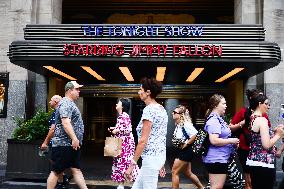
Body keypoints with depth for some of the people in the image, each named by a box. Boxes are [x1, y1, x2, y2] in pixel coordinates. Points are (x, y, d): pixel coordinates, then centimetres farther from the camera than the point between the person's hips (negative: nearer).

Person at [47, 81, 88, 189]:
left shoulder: (70, 103, 19)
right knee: (56, 171, -2)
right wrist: (74, 139, -29)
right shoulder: (66, 104, -14)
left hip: (72, 145, 10)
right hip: (64, 144, -10)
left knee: (76, 170, 9)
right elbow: (65, 123, -26)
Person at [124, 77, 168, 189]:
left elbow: (143, 140, -20)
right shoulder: (161, 109, 12)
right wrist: (160, 164, 22)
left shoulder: (149, 109, -15)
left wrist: (132, 164, -17)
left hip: (151, 158, -10)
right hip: (159, 156, 10)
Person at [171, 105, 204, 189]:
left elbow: (195, 134, -31)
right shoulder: (178, 124, 7)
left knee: (174, 172, -5)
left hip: (185, 151, -10)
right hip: (182, 151, 10)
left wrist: (186, 144, -22)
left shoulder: (185, 124, -20)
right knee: (188, 173, 18)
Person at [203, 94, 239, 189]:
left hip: (221, 159, 11)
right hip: (216, 159, -11)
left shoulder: (217, 119, 16)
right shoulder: (213, 120, -17)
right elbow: (214, 140, -28)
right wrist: (231, 141, -17)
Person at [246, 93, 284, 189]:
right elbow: (266, 145, -20)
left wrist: (274, 132, 12)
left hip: (254, 161, 9)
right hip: (263, 164, -9)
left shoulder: (252, 119, 11)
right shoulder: (262, 120, -16)